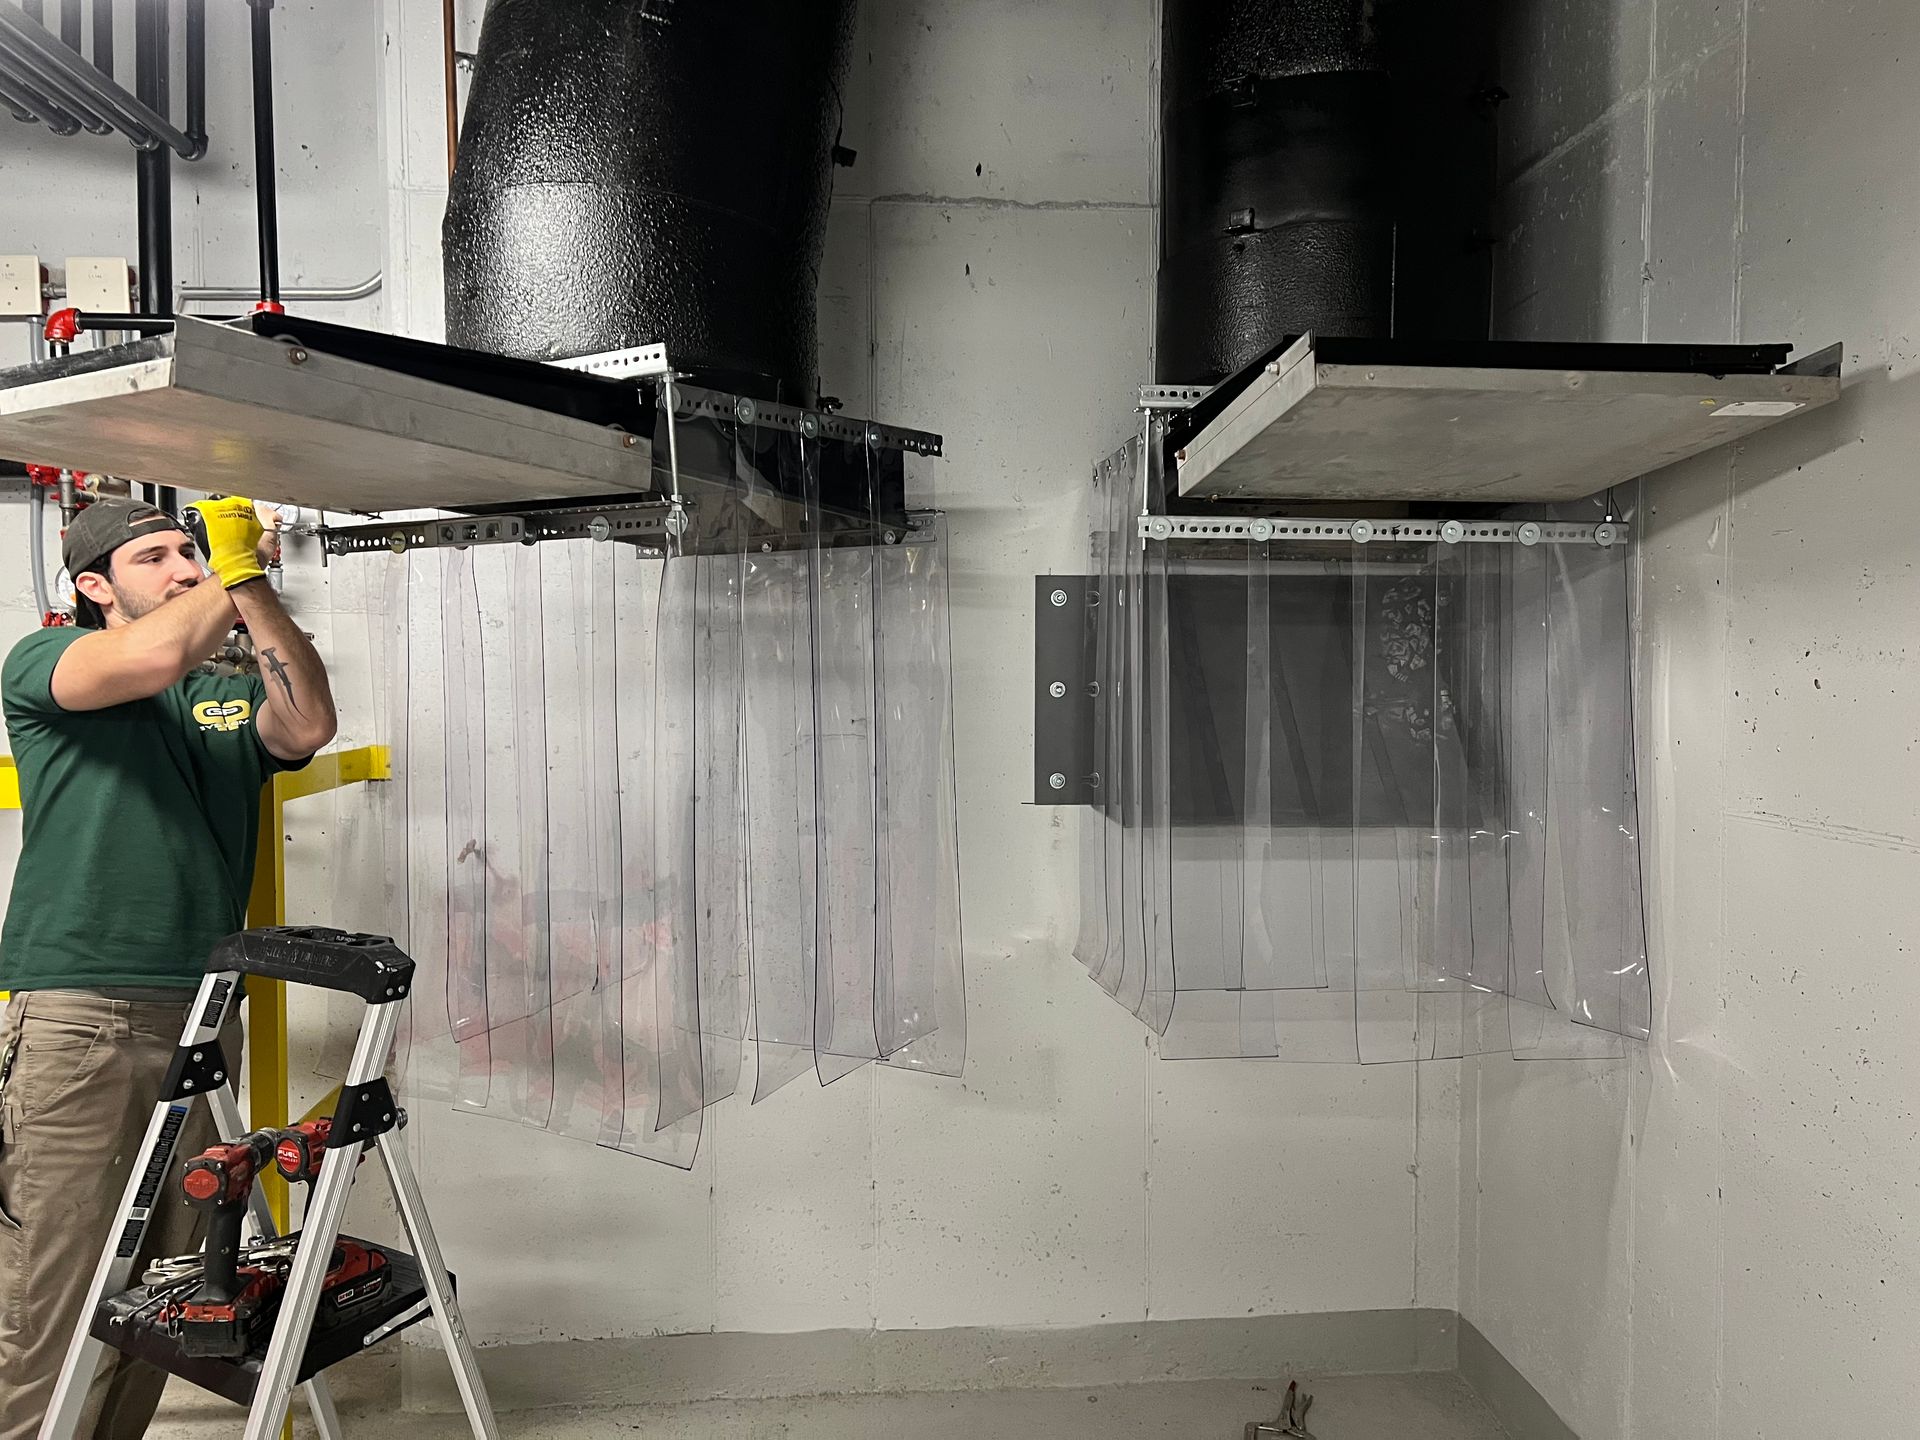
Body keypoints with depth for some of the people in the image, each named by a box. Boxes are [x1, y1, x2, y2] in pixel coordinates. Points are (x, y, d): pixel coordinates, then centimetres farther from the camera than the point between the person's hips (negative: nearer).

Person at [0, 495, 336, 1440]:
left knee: (163, 1289, 10)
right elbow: (156, 658, -17)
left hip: (202, 1017, 4)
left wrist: (250, 579, -8)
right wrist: (230, 583, 2)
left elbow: (307, 729, -5)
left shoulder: (233, 695, 18)